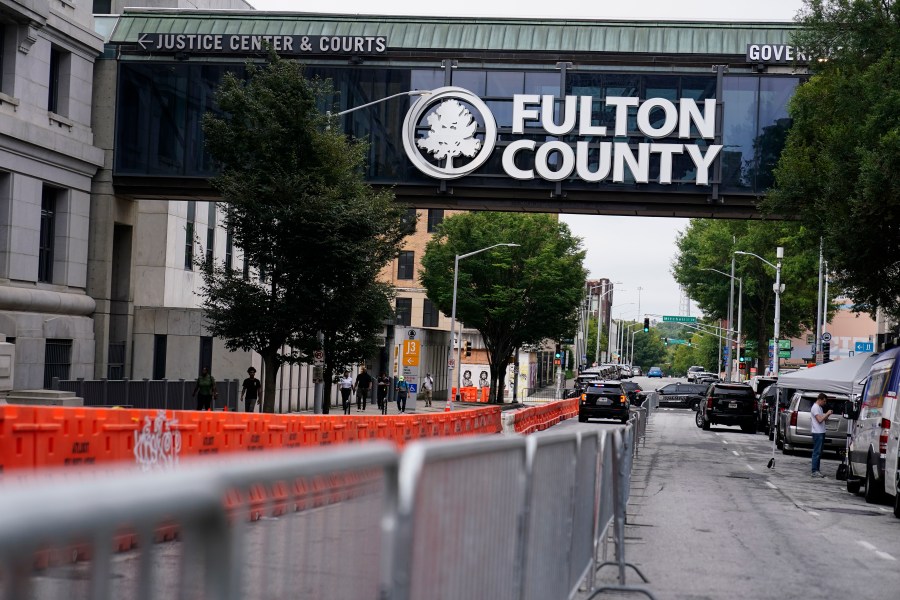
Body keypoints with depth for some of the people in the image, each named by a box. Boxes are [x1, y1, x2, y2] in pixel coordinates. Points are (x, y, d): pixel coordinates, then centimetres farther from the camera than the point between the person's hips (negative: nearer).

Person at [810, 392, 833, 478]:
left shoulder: (820, 408, 20)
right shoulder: (815, 408, -11)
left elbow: (823, 419, 22)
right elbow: (820, 420, -20)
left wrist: (828, 415, 6)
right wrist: (827, 414, -11)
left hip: (821, 432, 10)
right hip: (817, 433, -10)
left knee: (819, 452, 11)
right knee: (817, 452, -11)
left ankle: (817, 470, 14)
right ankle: (814, 471, -12)